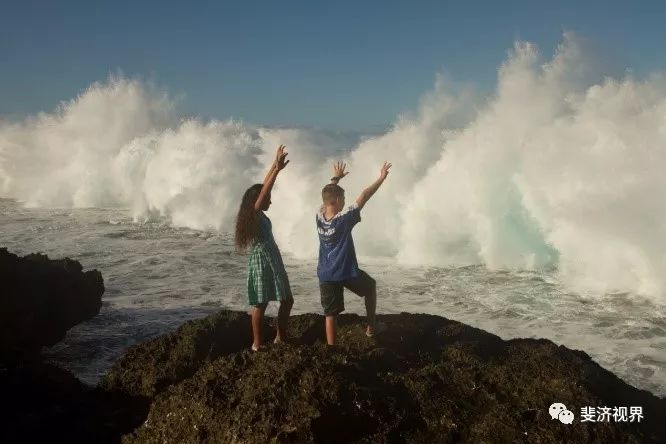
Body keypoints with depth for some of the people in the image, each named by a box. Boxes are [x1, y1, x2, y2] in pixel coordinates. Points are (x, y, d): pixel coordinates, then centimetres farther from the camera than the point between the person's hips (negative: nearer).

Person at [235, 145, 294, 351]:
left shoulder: (259, 214, 11)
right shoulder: (254, 213, -12)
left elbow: (265, 186, 14)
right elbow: (264, 191, -25)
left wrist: (275, 164, 13)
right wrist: (278, 169, -31)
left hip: (273, 260, 10)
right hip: (260, 261, -10)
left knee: (287, 300, 12)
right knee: (260, 304, -1)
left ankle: (281, 337, 23)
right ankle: (257, 344, 9)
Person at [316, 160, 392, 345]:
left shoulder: (319, 216, -5)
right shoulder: (344, 219, -19)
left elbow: (327, 195, 14)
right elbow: (364, 196, -14)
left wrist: (335, 178, 27)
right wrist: (381, 178, -7)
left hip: (326, 275, 4)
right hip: (347, 272, -4)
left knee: (330, 314, 8)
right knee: (371, 286, 25)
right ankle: (371, 326, 29)